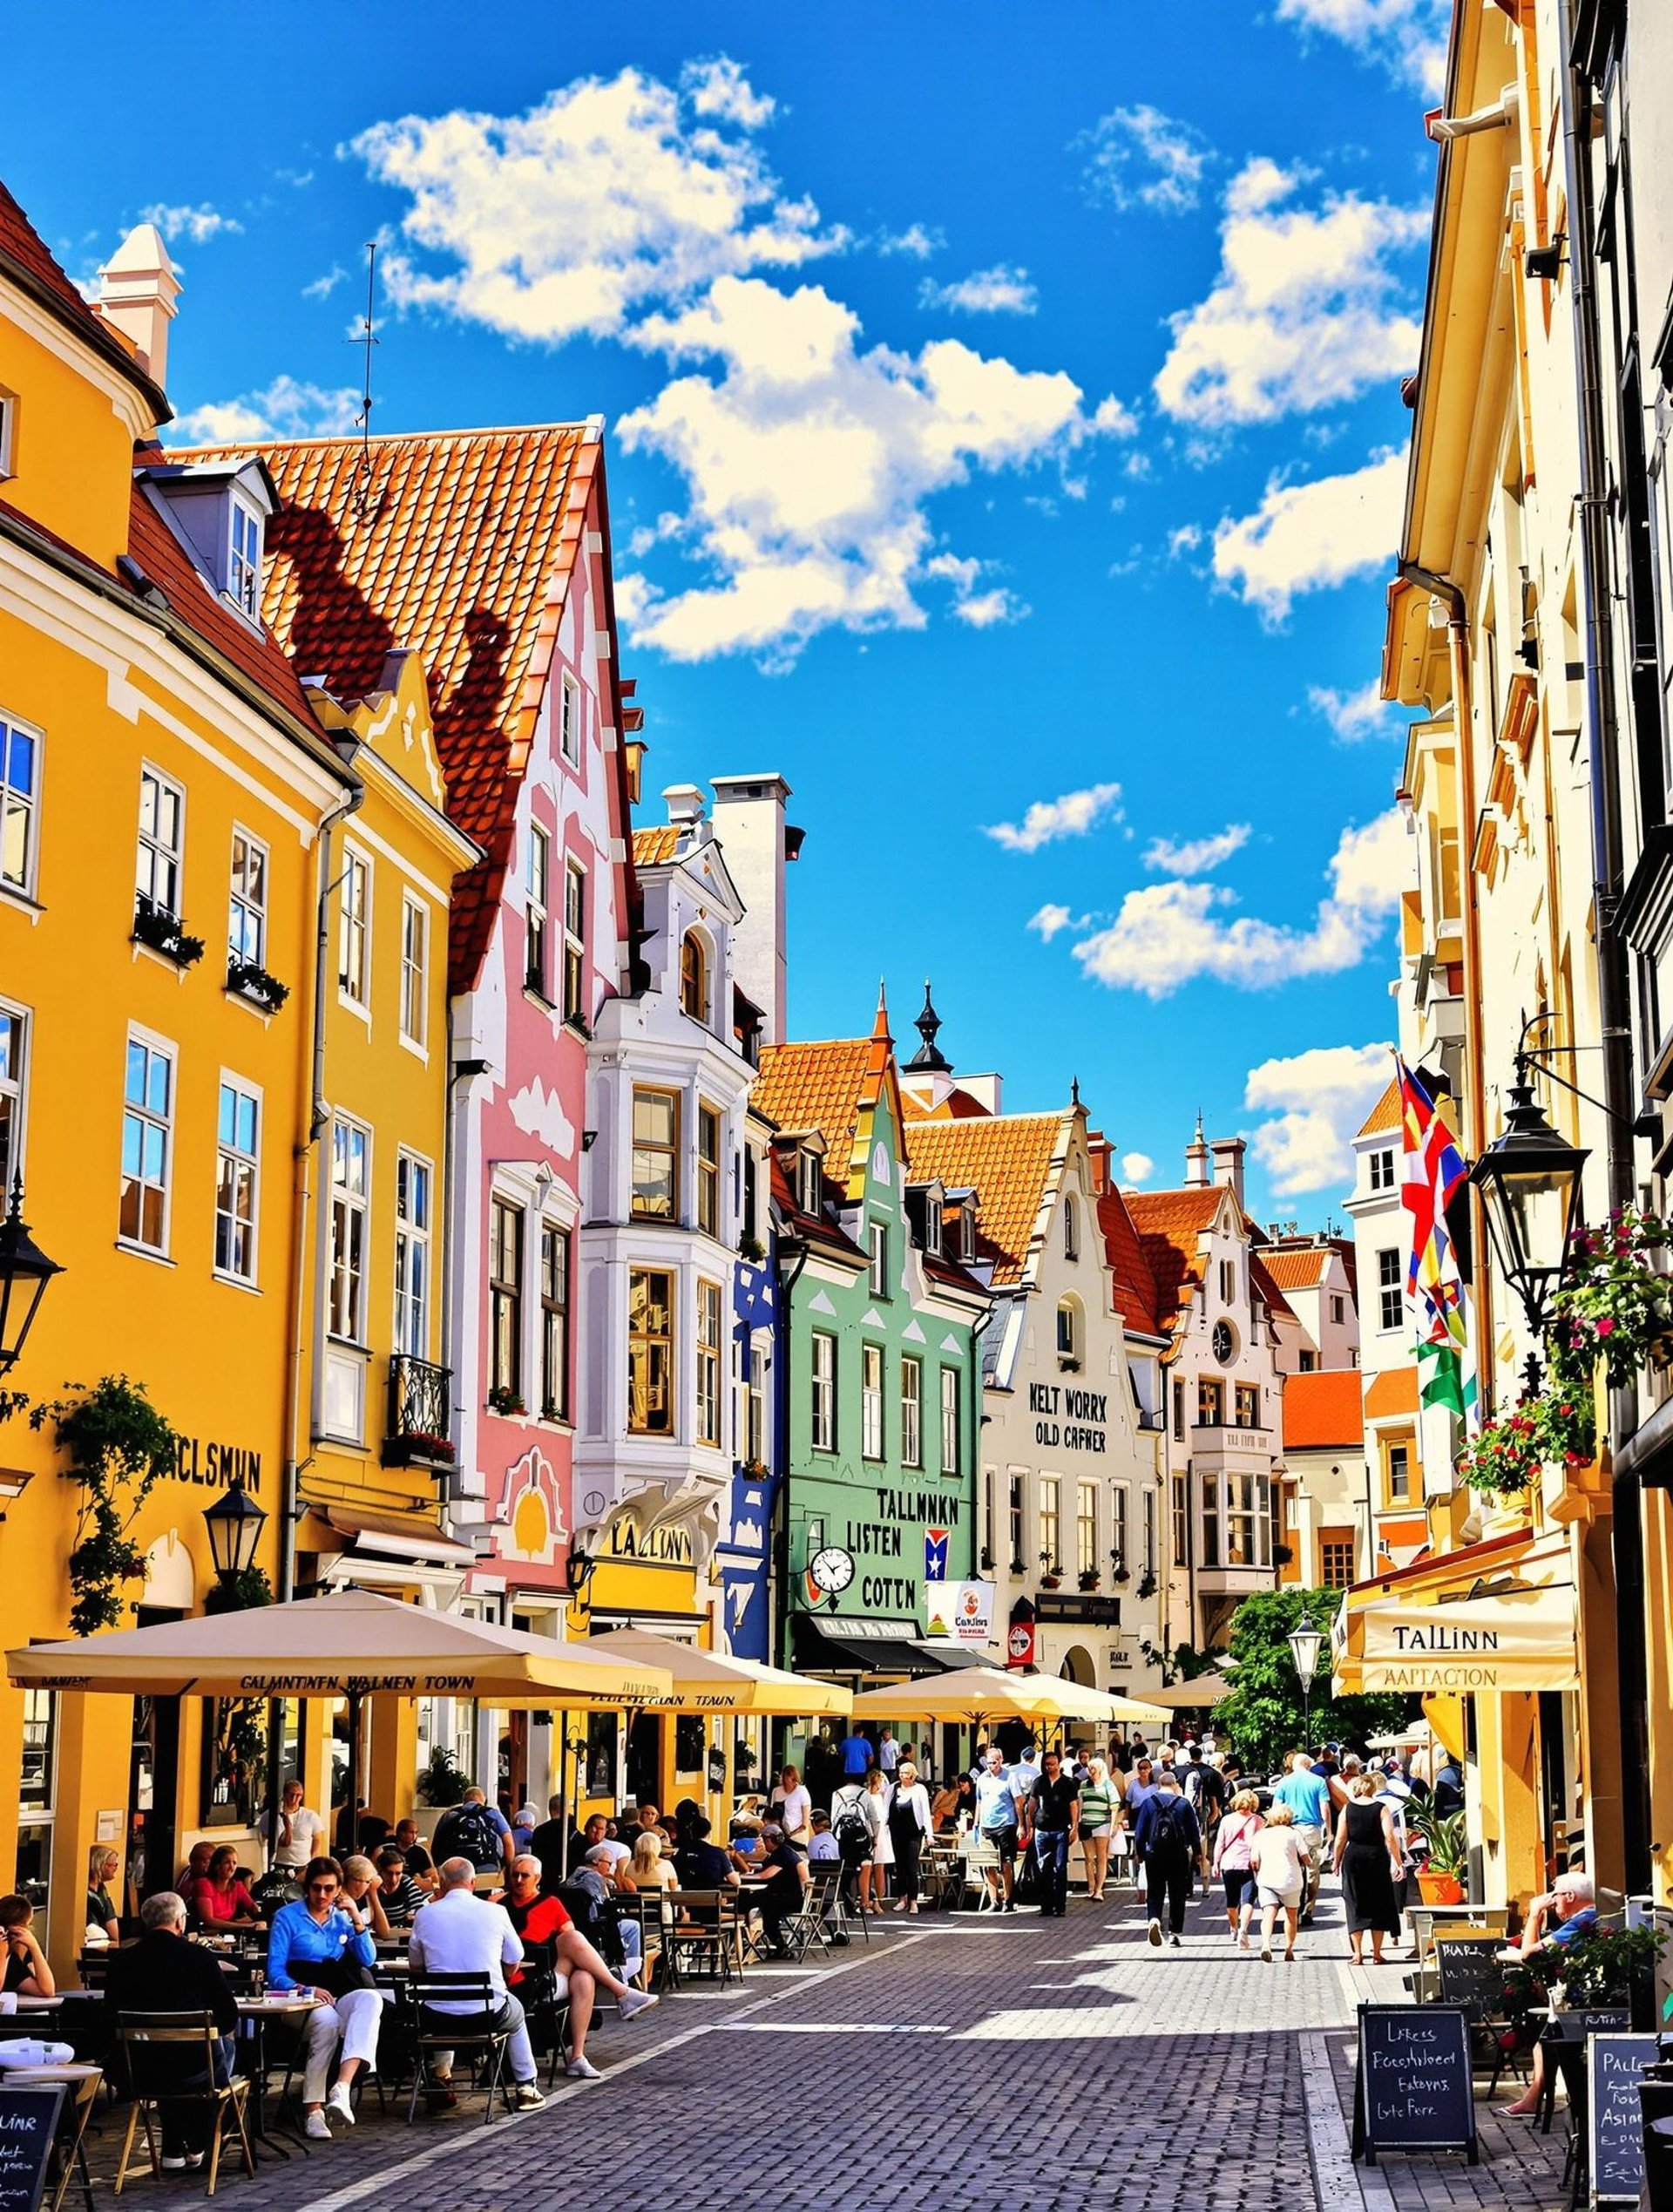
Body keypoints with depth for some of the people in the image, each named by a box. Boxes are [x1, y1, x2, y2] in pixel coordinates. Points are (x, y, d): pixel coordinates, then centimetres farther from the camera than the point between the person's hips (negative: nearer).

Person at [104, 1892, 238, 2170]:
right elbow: (229, 2015, -7)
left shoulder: (120, 1961, -5)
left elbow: (112, 2021, 3)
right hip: (194, 2066, -3)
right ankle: (197, 2145, 36)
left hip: (140, 2069, 3)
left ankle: (173, 2149, 33)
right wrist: (214, 2028, 16)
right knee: (224, 2044, 30)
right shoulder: (199, 1957, -12)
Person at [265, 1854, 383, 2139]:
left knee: (371, 1999, -32)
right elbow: (275, 1972, -3)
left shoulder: (342, 1919, 20)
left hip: (340, 1997, 4)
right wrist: (306, 1990, -20)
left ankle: (342, 2088, -46)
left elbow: (368, 1960, 12)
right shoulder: (288, 1917, 6)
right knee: (326, 2020, -38)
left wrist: (357, 1921, 1)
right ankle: (313, 2112, -34)